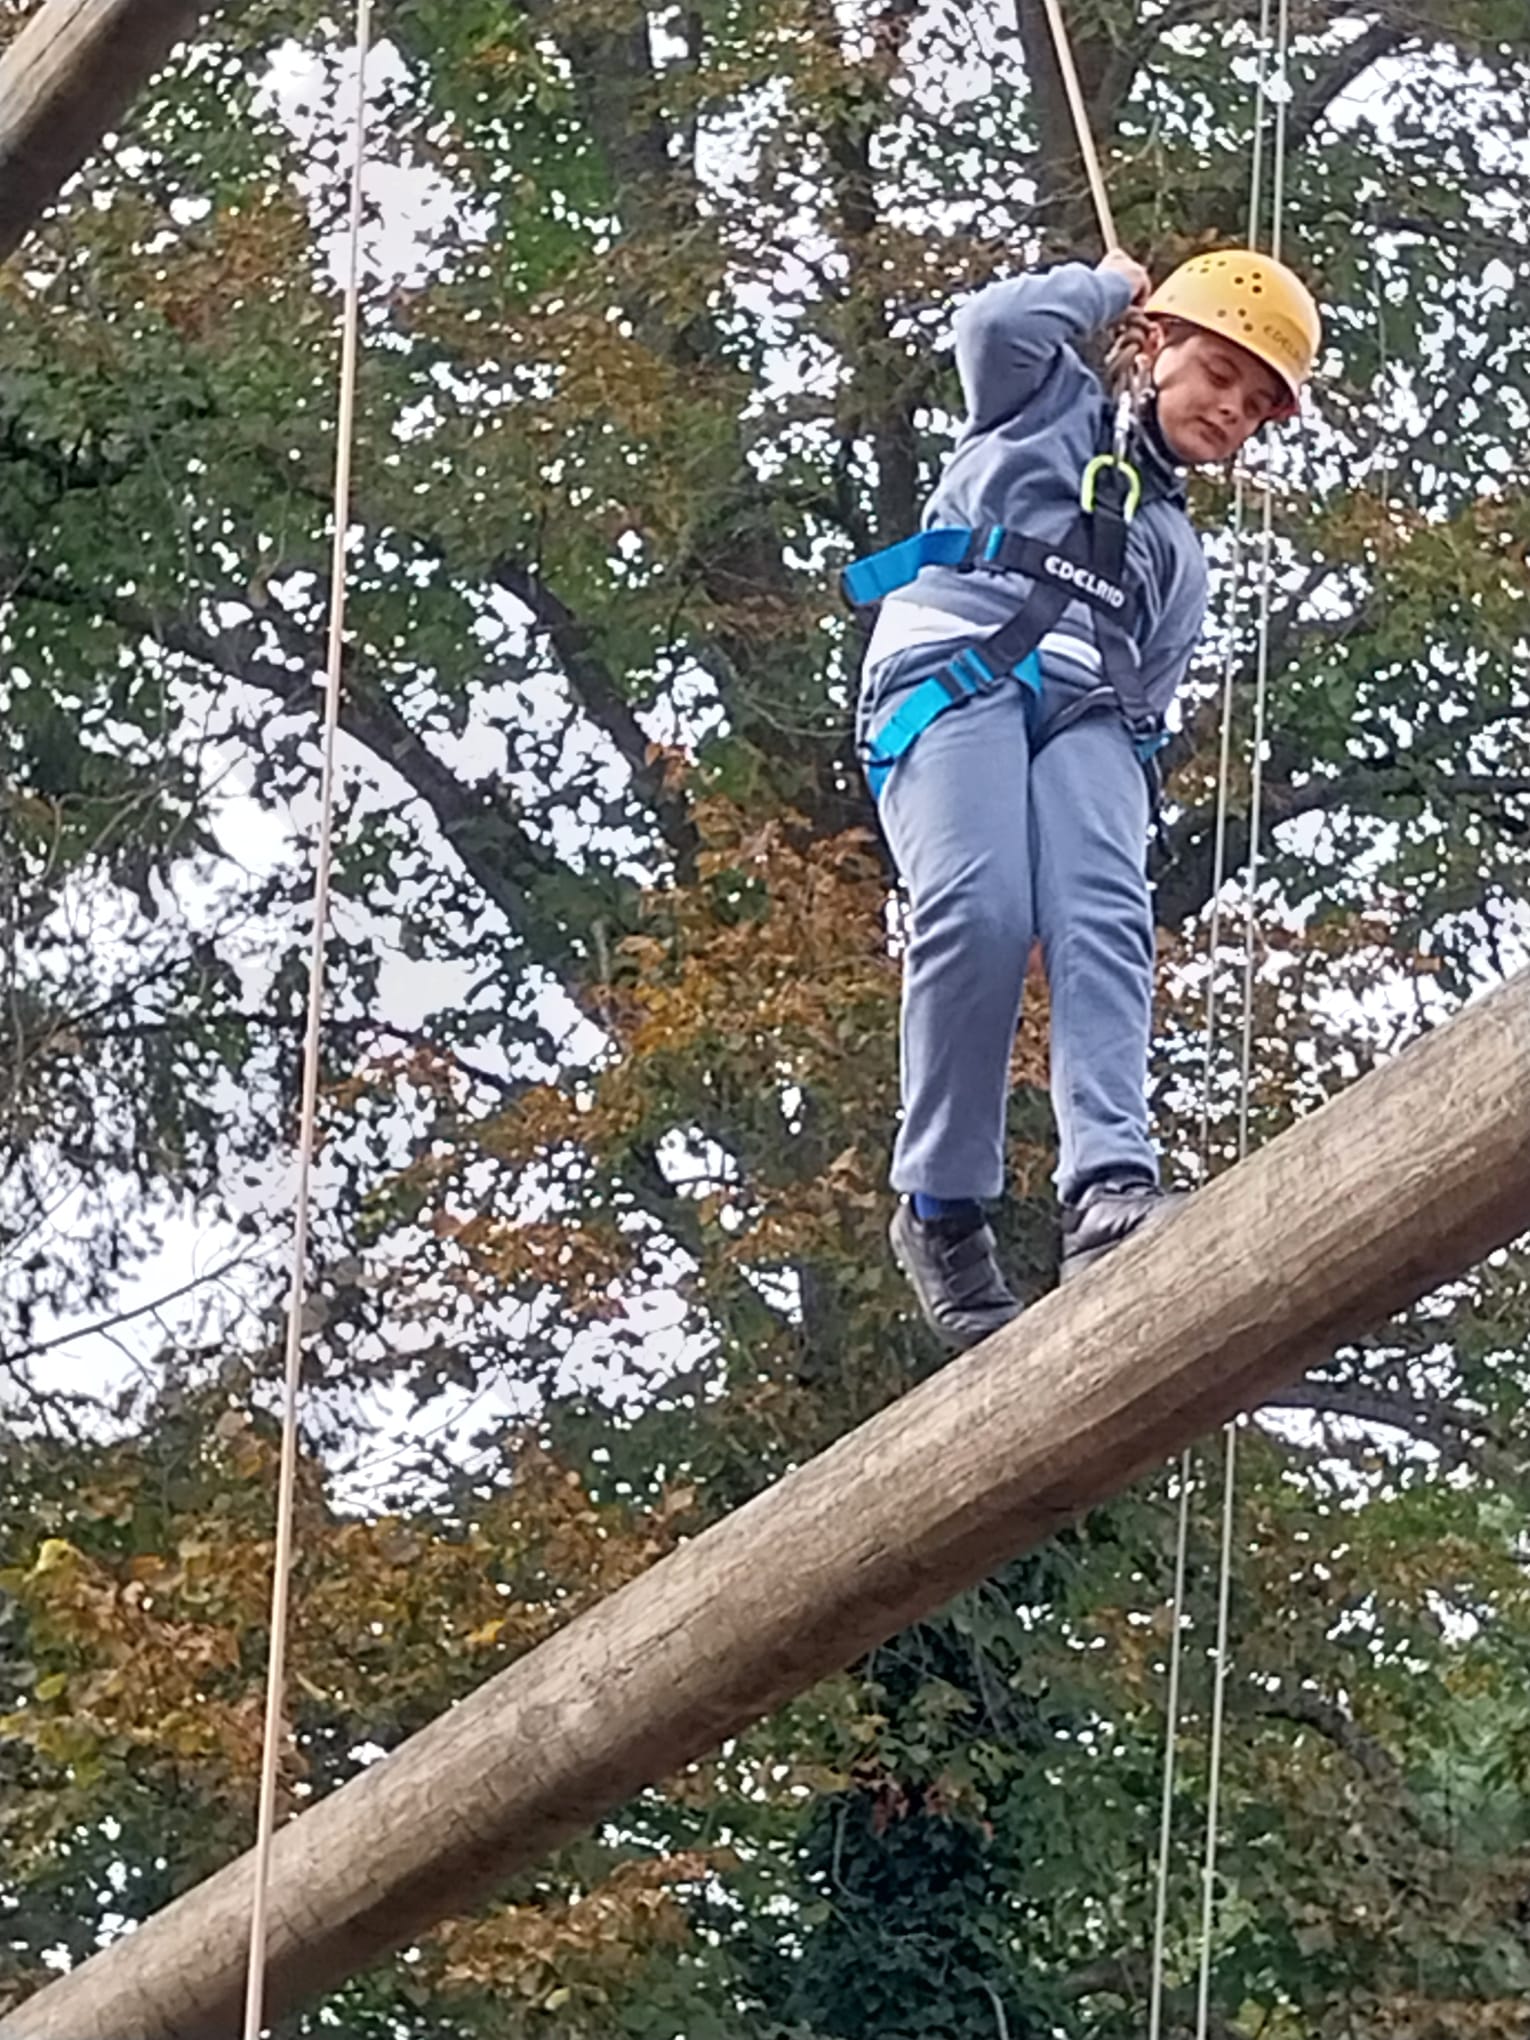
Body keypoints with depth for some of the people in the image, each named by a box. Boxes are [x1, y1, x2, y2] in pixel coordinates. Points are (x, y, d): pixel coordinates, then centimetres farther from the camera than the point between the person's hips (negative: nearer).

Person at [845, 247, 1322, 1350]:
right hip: (951, 670, -4)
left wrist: (1121, 802, 5)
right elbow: (996, 321, 3)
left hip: (1085, 712, 4)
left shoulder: (1178, 555, 35)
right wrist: (1108, 286, 20)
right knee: (980, 910, -30)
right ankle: (942, 1206, -23)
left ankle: (1110, 1190, -45)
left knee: (1102, 917, -26)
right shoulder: (1046, 404, 26)